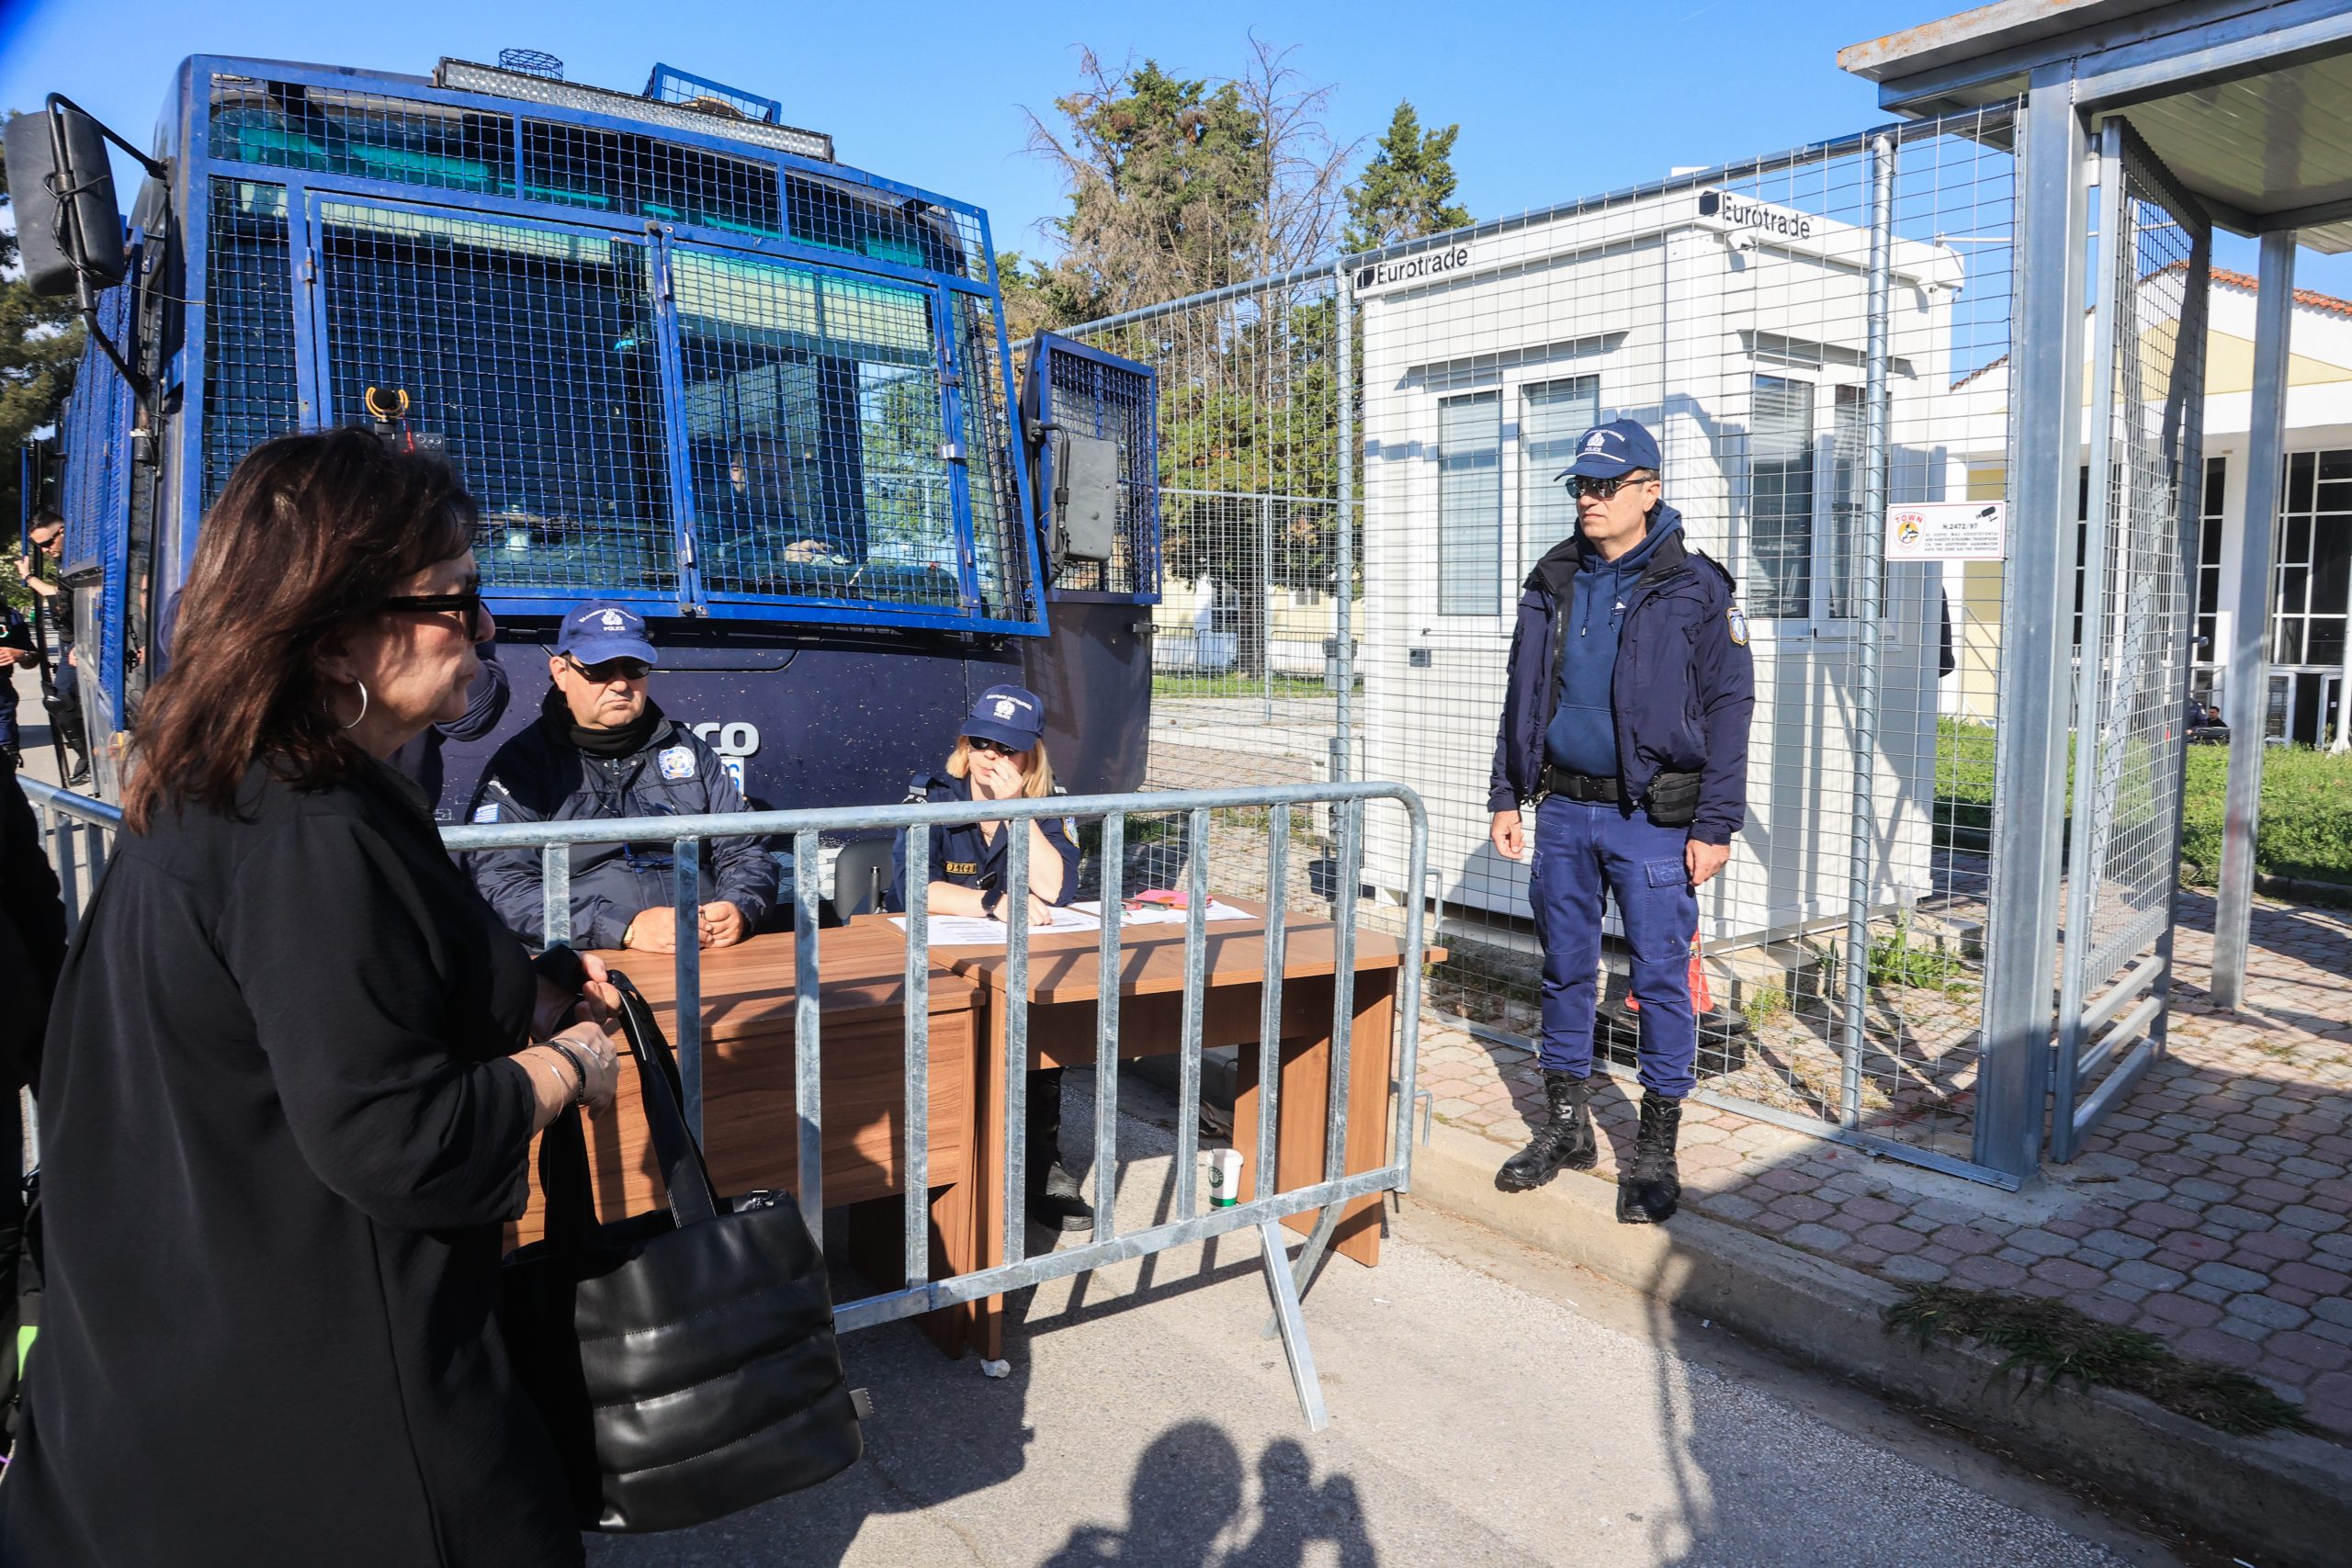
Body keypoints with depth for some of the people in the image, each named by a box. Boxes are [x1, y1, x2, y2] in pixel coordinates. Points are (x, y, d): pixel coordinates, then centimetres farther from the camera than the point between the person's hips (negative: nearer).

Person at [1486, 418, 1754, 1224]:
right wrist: (1507, 795, 11)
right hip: (1563, 810, 5)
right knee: (1564, 969, 12)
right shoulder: (1553, 582, 10)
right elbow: (1522, 695, 16)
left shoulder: (1697, 588, -4)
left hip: (1653, 819, -4)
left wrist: (1715, 825, -11)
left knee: (1661, 978, 0)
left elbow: (1728, 709, -5)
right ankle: (1566, 1126, 26)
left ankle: (1657, 1150, 14)